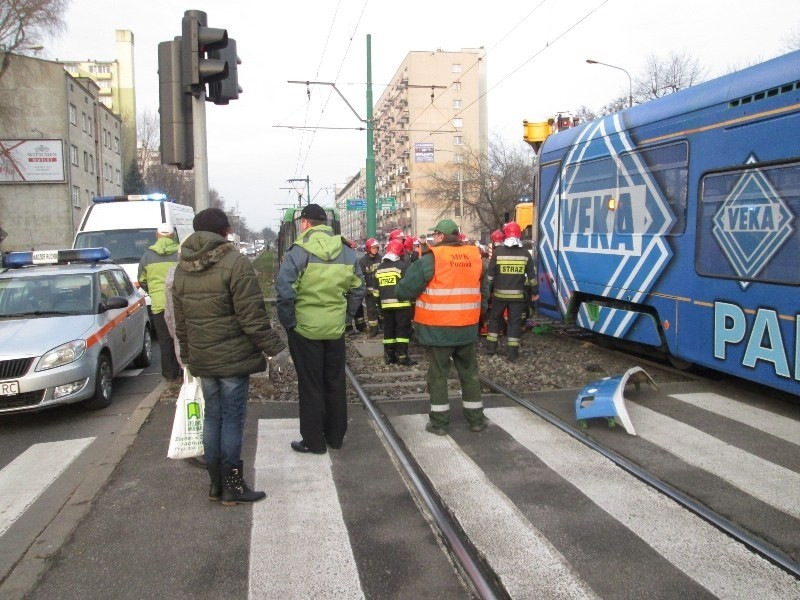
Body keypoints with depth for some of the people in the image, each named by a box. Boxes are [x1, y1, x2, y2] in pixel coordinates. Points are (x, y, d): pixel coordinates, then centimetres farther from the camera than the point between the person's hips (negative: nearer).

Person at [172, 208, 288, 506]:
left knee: (212, 417, 14)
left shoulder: (182, 268, 8)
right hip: (233, 357, -6)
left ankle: (216, 483, 23)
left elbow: (180, 320, 14)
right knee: (232, 419, 1)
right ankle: (233, 486, 9)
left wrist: (187, 353, 24)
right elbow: (252, 315, -18)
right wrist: (275, 347, -11)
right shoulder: (235, 262, -13)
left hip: (202, 359, 7)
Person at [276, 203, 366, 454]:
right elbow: (359, 288, 7)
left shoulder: (299, 251, -13)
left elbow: (284, 290, -21)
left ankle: (313, 441, 15)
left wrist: (288, 320, -9)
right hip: (335, 329, 5)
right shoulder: (346, 251, 4)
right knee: (335, 382, 16)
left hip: (305, 328, -4)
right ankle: (336, 436, 27)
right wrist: (346, 315, 14)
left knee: (310, 385, 6)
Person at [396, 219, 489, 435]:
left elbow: (405, 289, -9)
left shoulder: (431, 258, -12)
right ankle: (476, 418, 24)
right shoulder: (475, 256, 4)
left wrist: (400, 293, 12)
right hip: (468, 327, 4)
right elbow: (484, 291, 14)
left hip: (438, 329, -4)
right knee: (469, 372, 16)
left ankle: (439, 421, 13)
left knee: (438, 373, 7)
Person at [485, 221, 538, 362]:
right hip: (518, 295, 1)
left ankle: (491, 347, 20)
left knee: (494, 318, 16)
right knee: (515, 321, 5)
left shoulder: (498, 252, -6)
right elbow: (532, 275, 2)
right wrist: (534, 292, 11)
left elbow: (490, 274, -5)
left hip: (499, 293, 0)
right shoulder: (525, 253, -1)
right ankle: (513, 352, 4)